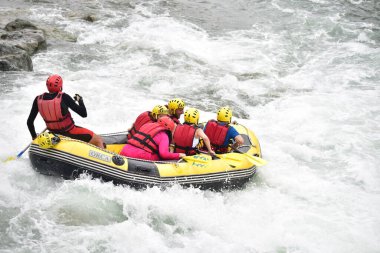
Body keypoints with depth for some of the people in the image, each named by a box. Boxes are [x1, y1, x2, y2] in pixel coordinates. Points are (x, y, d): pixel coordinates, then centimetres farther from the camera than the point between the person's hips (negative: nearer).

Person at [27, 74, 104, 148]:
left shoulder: (38, 99, -8)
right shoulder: (63, 97, -22)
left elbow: (29, 122, -1)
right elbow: (83, 114, -20)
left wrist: (34, 137, 15)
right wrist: (80, 100, -2)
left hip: (54, 133, 6)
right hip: (70, 133, -6)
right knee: (99, 140, 8)